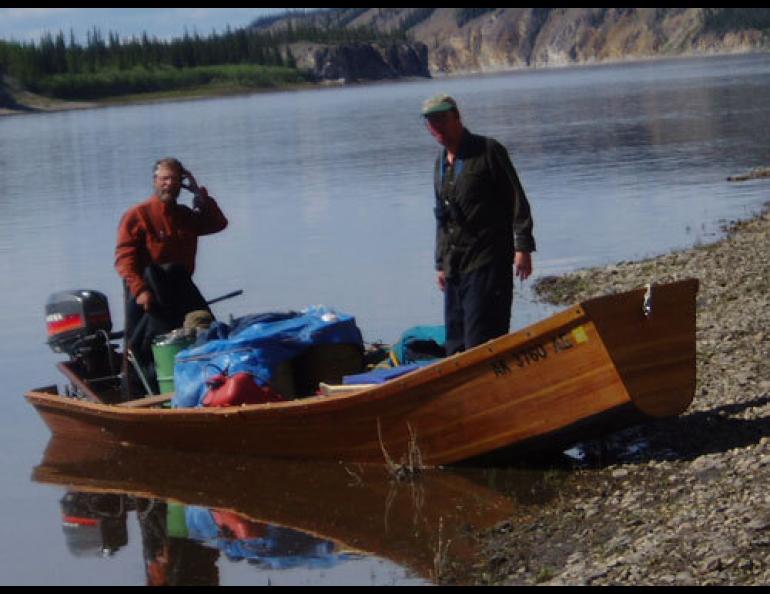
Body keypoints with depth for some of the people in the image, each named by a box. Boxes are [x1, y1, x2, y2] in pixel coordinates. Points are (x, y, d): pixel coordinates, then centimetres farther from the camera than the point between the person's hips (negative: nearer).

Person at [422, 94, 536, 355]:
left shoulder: (487, 151, -4)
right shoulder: (441, 162, 17)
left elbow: (517, 201, -7)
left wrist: (522, 247, -14)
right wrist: (441, 263, 22)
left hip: (488, 264, -8)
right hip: (454, 266, 8)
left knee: (481, 340, -11)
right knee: (456, 343, 9)